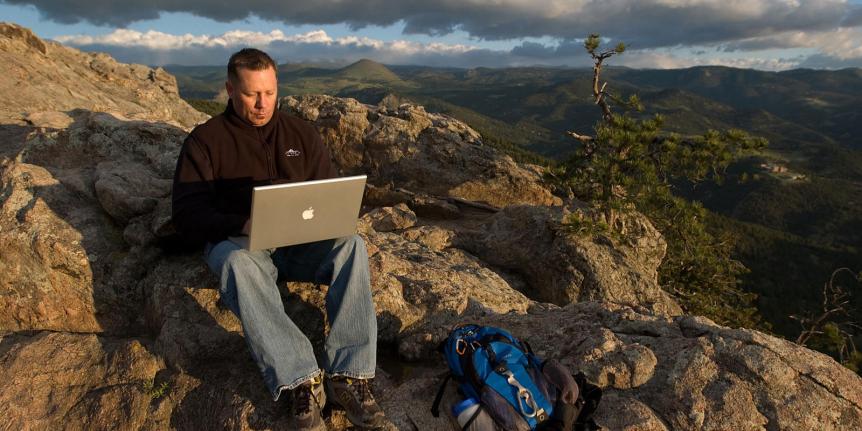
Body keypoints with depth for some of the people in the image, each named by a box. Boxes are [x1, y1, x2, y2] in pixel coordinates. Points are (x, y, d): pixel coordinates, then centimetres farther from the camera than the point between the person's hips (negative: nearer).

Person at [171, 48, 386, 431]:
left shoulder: (301, 133, 12)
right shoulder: (205, 139, 2)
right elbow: (188, 214, -7)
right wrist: (242, 224, -27)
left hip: (303, 243, 3)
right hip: (237, 242, -2)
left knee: (351, 245, -28)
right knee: (236, 263, -38)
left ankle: (348, 374, -33)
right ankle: (300, 381, -40)